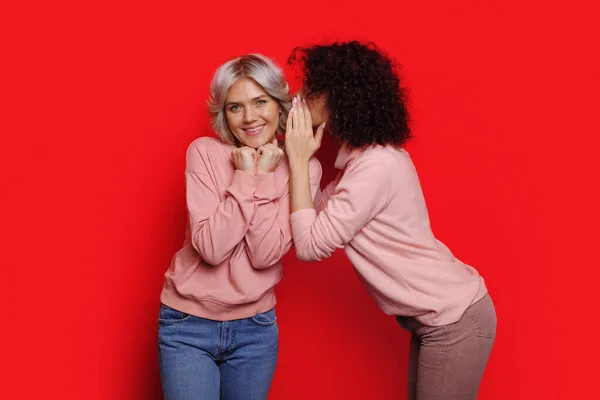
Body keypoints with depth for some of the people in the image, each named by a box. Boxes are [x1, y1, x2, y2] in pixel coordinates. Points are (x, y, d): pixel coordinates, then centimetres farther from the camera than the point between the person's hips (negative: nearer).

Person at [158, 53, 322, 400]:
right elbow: (211, 248, -20)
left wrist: (264, 177, -19)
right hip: (188, 324, -2)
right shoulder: (205, 152, -11)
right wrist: (244, 176, -20)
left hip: (255, 328, 2)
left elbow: (266, 254, -16)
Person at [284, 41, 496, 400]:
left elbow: (310, 246, -20)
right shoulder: (367, 155, 6)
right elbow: (322, 215, 6)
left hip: (455, 321, -9)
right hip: (437, 317, 9)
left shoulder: (375, 165, -24)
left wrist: (299, 160, -14)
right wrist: (301, 157, 1)